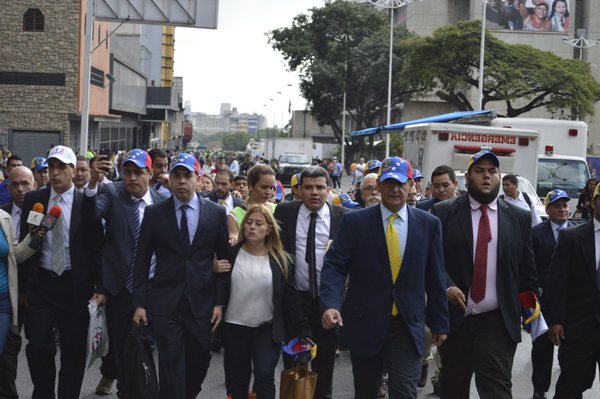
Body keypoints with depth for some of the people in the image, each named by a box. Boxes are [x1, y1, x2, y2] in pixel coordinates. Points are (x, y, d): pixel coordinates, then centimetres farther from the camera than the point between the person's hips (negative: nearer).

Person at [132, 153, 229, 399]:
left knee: (199, 365, 8)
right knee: (171, 369, -2)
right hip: (165, 304, -1)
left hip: (202, 304, 1)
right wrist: (139, 303, 0)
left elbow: (224, 259, 5)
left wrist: (220, 302, 0)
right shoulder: (154, 213, 1)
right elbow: (142, 261, 3)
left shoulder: (216, 213, 2)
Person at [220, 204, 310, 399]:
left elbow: (291, 298, -3)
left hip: (267, 330, -1)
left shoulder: (280, 260, -2)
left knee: (264, 378, -10)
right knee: (237, 382, 10)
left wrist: (303, 331, -7)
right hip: (234, 328, 1)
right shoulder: (231, 254, -2)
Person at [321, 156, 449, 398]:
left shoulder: (429, 224, 2)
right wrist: (330, 305, -23)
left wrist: (439, 323, 8)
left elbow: (435, 277, 6)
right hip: (364, 324, 0)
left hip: (408, 326, 0)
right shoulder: (354, 222, -2)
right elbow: (335, 266, -7)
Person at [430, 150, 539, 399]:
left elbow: (527, 269, 10)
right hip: (453, 317, 0)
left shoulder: (519, 217, 7)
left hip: (498, 321, 0)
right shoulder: (443, 213, 1)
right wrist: (446, 287, -17)